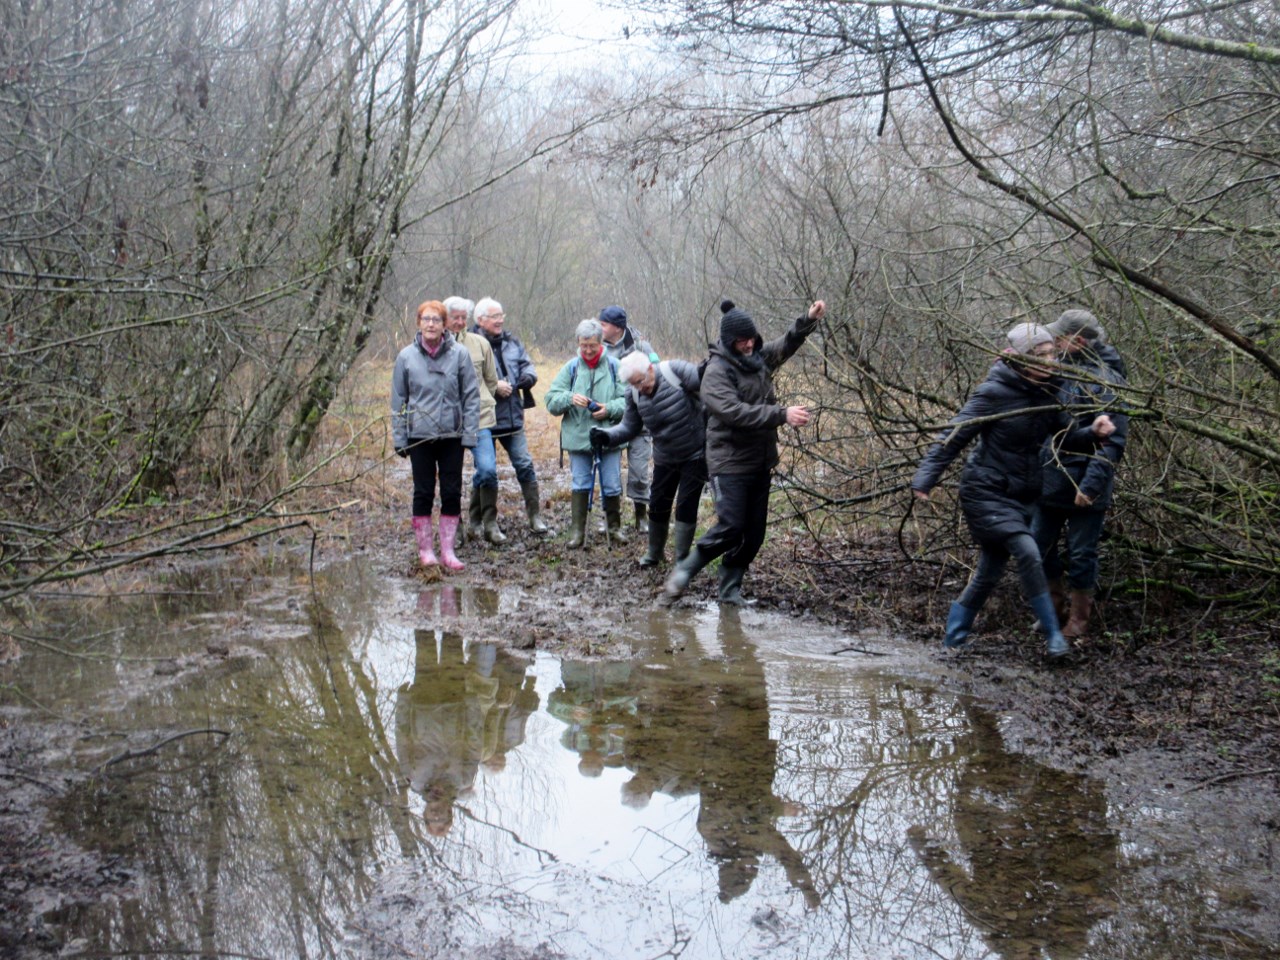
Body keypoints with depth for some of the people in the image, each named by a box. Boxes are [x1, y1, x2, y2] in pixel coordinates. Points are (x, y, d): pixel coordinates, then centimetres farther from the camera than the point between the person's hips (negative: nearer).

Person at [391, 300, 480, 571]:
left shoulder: (459, 354, -2)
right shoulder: (406, 357, 1)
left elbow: (471, 396, 1)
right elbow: (398, 400, 6)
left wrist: (469, 433, -6)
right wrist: (399, 438, 2)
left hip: (452, 435, 0)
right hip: (419, 436, 0)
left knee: (452, 493, 4)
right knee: (423, 492, 5)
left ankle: (447, 549, 12)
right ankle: (425, 549, 13)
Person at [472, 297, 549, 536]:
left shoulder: (511, 343, 10)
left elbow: (527, 364, 15)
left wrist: (527, 377, -7)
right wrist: (493, 387, -20)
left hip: (513, 417, 5)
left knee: (525, 464, 5)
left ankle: (535, 516, 14)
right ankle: (489, 520, 17)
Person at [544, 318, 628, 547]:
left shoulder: (614, 367, 0)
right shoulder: (571, 368, 4)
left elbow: (629, 400, -2)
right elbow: (551, 401, 0)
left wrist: (610, 409, -19)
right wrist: (569, 398, -20)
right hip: (578, 437, 1)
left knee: (612, 485, 6)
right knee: (580, 484, 5)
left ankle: (614, 526, 24)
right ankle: (578, 530, 12)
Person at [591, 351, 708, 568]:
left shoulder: (675, 371, -24)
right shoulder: (634, 394, -6)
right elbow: (629, 428, 0)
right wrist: (606, 436, -16)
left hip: (695, 455, -5)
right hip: (665, 458, 5)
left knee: (686, 507, -4)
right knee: (658, 506, 12)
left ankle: (682, 561, 8)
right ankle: (654, 554, 33)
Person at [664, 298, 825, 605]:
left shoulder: (760, 357, 8)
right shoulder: (717, 371, -15)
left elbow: (787, 343, 24)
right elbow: (735, 412, -27)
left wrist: (809, 321, 6)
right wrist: (782, 415, -31)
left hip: (762, 462, 7)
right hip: (731, 463, -7)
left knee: (754, 533, 8)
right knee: (730, 527, -13)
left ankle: (730, 589, 19)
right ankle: (684, 571, 5)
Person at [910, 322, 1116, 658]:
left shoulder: (1046, 394, 3)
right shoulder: (995, 393, -17)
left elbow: (1069, 436, 2)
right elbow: (955, 436, -16)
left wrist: (1093, 431, -19)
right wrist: (925, 478, -22)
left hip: (1020, 496, 7)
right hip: (986, 492, -7)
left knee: (989, 572, 9)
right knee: (1028, 553, -21)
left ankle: (954, 638, 22)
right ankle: (1053, 633, -10)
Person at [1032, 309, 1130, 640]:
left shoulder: (1107, 382, -15)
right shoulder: (1057, 371, 6)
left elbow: (1113, 440, -18)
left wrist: (1091, 484, -23)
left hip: (1085, 487, -6)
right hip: (1049, 480, 6)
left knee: (1081, 555, 6)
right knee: (1037, 545, 14)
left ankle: (1079, 618, 23)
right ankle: (1055, 597, 37)